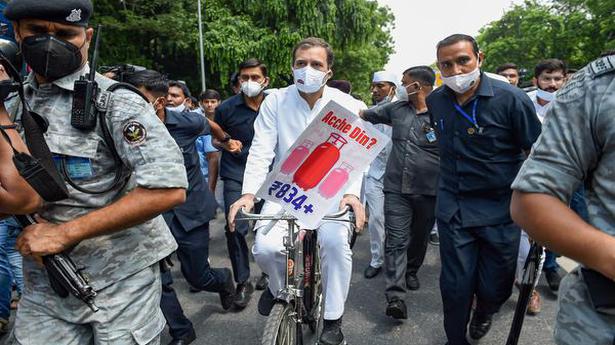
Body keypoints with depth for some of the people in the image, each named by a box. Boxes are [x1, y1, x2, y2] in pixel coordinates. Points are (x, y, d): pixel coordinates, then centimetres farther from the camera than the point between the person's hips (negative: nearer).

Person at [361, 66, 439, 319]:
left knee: (419, 237, 18)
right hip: (396, 189, 2)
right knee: (396, 241, -5)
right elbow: (367, 114, 19)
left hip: (428, 191, -1)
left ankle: (411, 272, 44)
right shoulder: (397, 109, 6)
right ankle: (395, 296, -5)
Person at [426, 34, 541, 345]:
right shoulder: (435, 101, 0)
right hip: (452, 206, 2)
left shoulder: (511, 98, -13)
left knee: (495, 287, 10)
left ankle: (484, 314, 47)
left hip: (500, 208, -2)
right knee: (455, 286, 5)